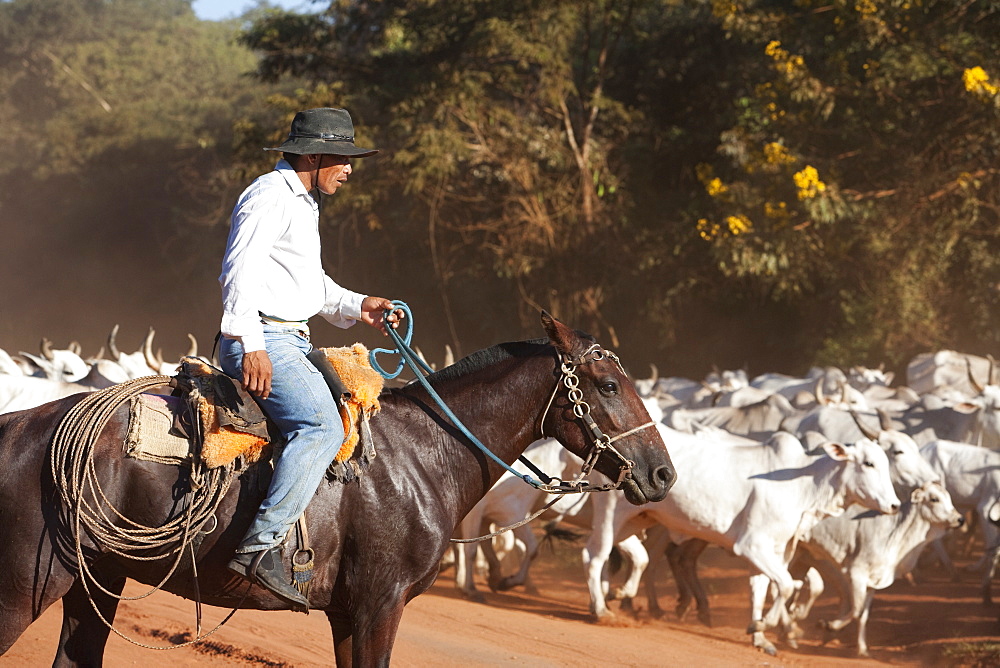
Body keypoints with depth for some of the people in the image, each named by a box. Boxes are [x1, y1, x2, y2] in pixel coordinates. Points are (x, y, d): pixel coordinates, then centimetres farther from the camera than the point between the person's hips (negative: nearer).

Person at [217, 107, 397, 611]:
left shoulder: (303, 204, 26)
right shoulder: (271, 195, -8)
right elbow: (242, 269, -20)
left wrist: (356, 306, 15)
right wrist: (251, 345, -29)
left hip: (291, 343, 11)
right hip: (262, 340, -11)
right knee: (322, 426, -28)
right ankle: (260, 547, -36)